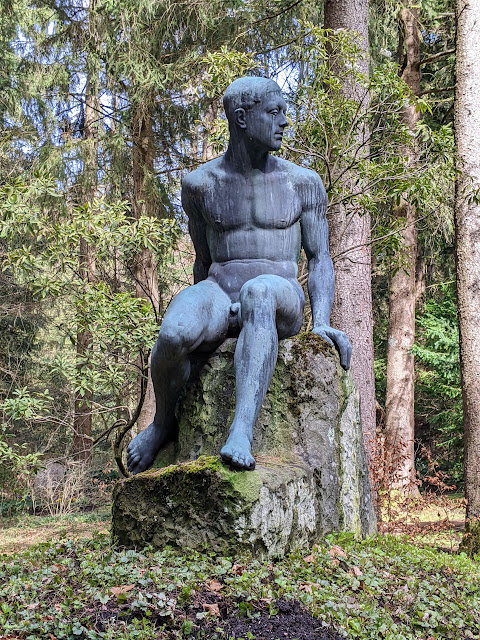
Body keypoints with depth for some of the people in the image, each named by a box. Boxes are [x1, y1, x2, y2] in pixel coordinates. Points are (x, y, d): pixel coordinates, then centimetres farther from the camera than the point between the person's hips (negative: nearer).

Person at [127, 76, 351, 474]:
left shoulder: (302, 183, 8)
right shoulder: (201, 184, 10)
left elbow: (319, 258, 5)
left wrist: (321, 323, -9)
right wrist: (205, 311, 22)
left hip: (280, 301, -1)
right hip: (220, 295, 1)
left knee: (258, 292, -41)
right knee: (175, 334, -36)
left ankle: (242, 431, -51)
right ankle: (164, 424, -4)